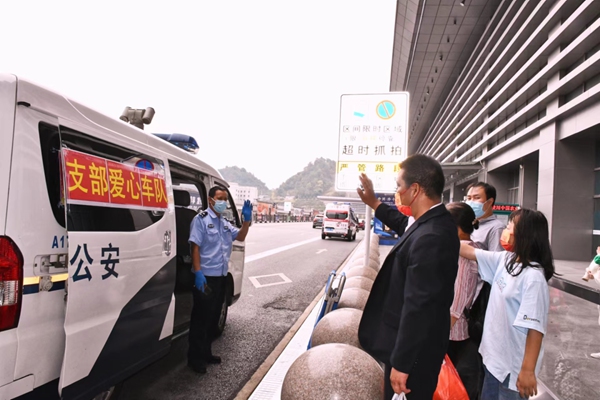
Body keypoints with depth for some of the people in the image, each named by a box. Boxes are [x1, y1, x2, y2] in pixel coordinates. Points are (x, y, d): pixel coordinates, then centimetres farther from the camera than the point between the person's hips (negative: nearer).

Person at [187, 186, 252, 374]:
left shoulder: (224, 223, 14)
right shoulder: (201, 219, -10)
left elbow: (240, 236, 12)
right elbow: (195, 246, -15)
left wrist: (246, 219, -5)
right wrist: (198, 273, -23)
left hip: (221, 277, 8)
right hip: (206, 277, -8)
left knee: (213, 317, 17)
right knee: (201, 318, 2)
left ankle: (206, 353, 30)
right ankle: (195, 358, 15)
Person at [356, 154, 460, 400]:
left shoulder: (429, 238, -32)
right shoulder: (435, 222, -1)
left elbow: (417, 307, -31)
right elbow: (405, 225, 24)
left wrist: (400, 363, -24)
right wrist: (374, 204, 27)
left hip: (414, 349, -9)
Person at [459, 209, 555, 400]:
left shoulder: (533, 277, -22)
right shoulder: (504, 260, -1)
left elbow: (535, 327, -23)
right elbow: (468, 251, 7)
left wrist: (528, 370, -20)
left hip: (513, 366, -7)